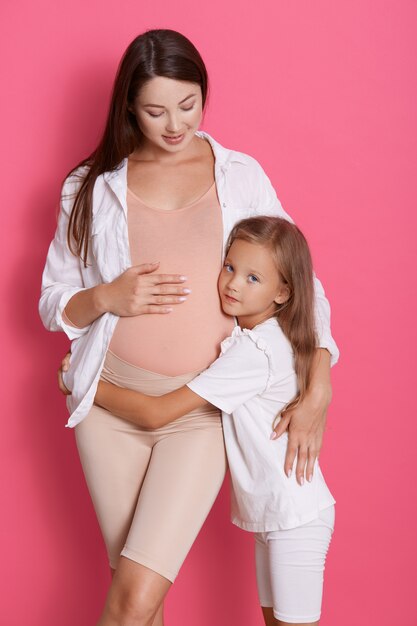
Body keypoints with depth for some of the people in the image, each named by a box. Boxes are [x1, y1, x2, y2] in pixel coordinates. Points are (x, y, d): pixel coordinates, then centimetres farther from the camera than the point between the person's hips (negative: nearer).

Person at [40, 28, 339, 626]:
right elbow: (53, 304, 8)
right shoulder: (93, 187, 3)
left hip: (202, 409, -1)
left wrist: (318, 392, -8)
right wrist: (108, 297, -14)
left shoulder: (242, 177, 2)